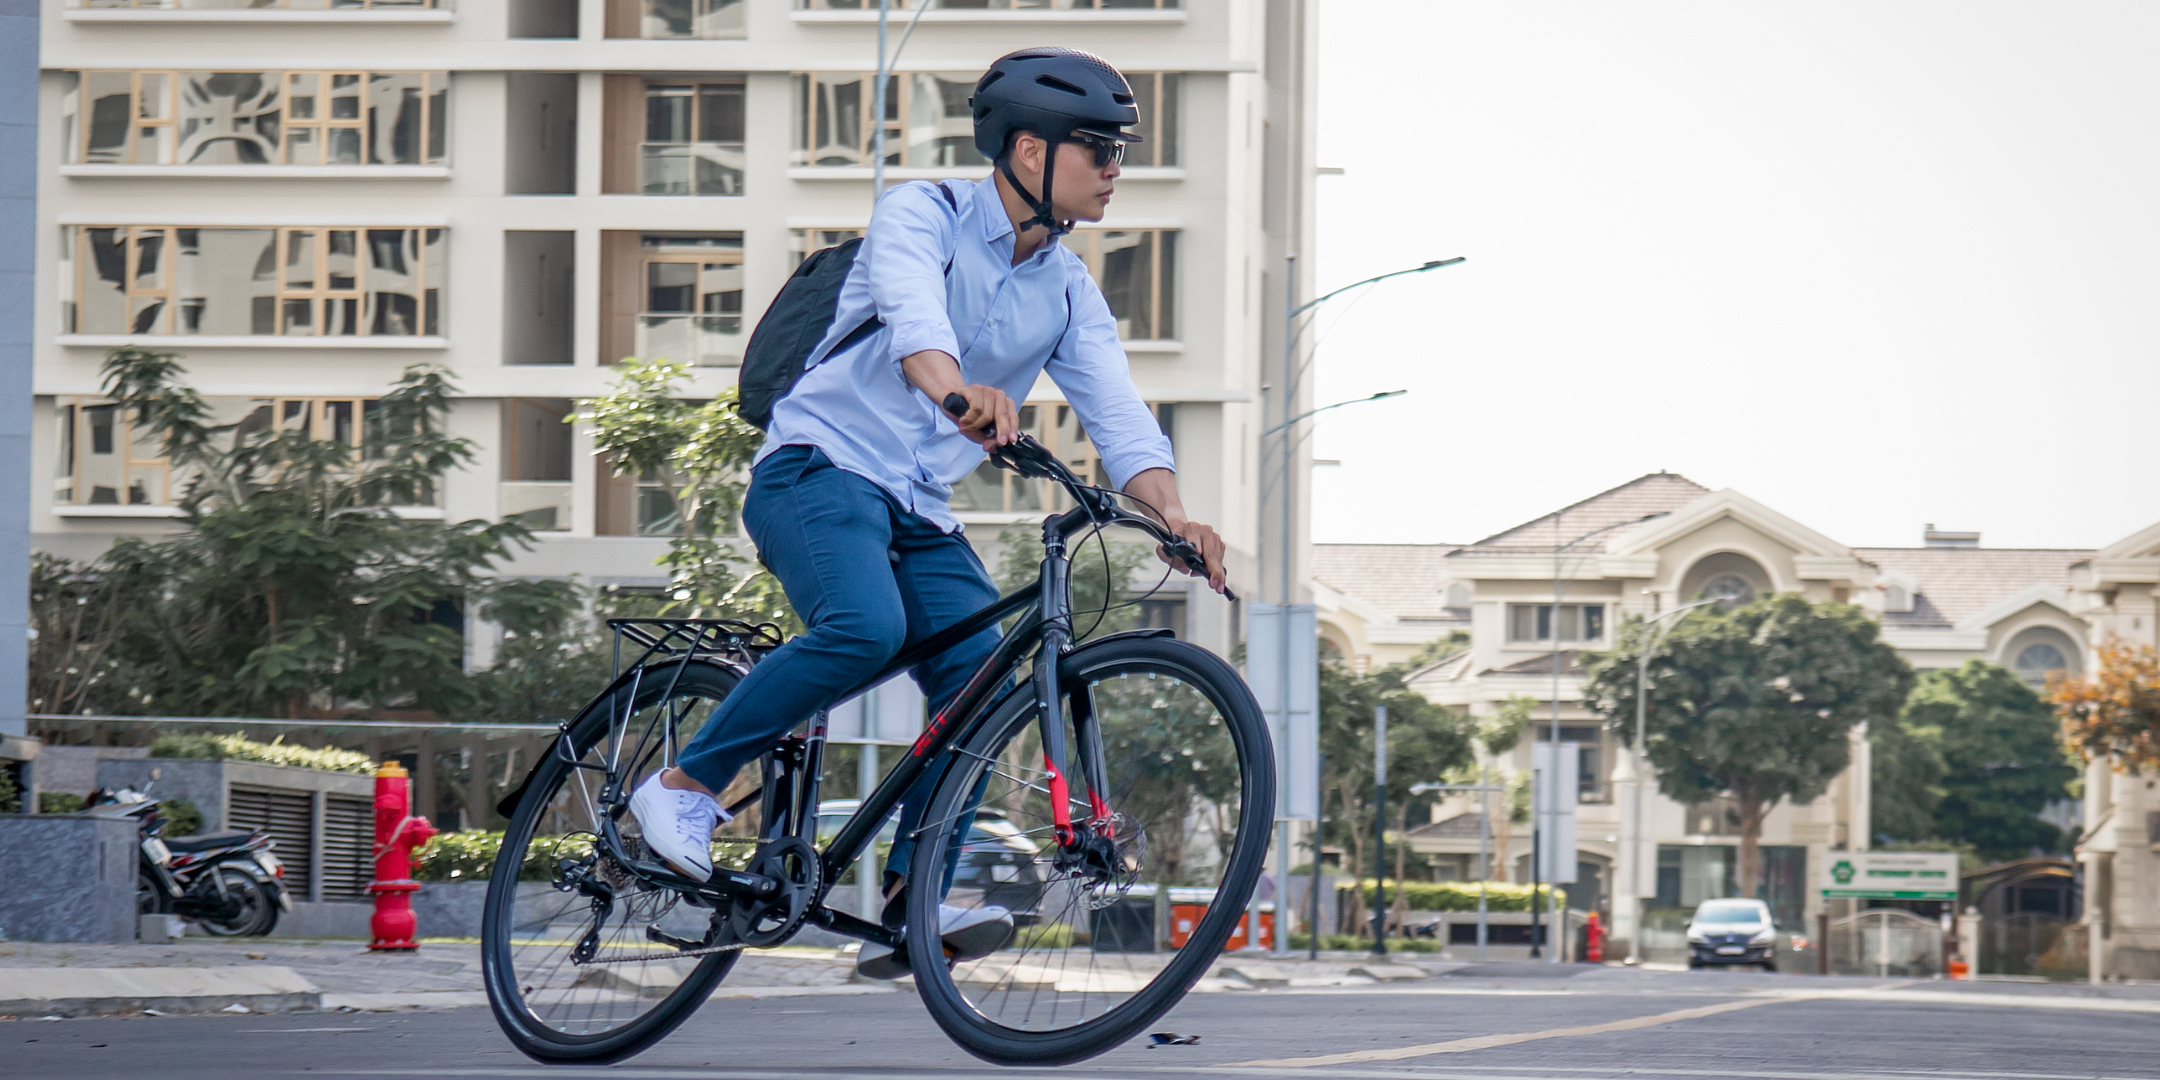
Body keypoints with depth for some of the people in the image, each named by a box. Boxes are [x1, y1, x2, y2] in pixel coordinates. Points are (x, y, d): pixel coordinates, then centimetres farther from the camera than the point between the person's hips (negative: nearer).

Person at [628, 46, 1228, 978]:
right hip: (820, 467, -7)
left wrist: (1172, 515, -21)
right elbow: (911, 314, -30)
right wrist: (955, 389, -53)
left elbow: (1119, 415, -1)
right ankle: (684, 787, -17)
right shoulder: (923, 217, -8)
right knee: (866, 628, -32)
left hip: (920, 512, 7)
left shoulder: (1069, 294, 11)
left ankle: (912, 907, -13)